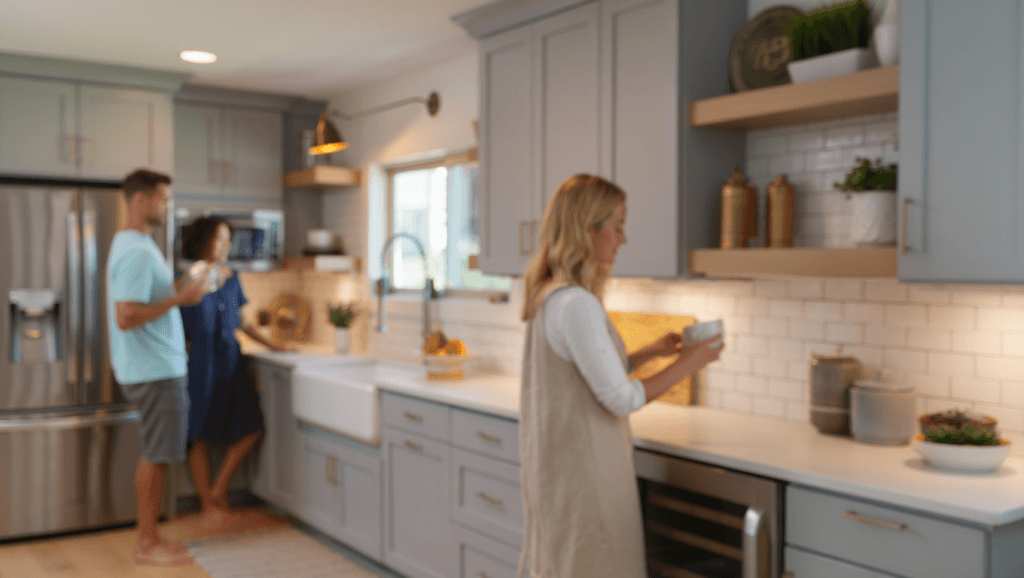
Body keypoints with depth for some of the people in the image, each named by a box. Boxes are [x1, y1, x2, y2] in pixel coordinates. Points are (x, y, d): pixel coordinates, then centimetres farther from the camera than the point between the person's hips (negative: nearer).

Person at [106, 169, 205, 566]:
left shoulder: (133, 244, 14)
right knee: (156, 457, -2)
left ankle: (148, 537, 24)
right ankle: (147, 544, 9)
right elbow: (126, 317, -26)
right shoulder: (138, 252, -19)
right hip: (154, 371, -10)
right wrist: (178, 299, -20)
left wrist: (174, 290, 13)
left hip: (156, 368, 10)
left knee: (154, 455, 15)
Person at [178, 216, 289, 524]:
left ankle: (219, 491, 18)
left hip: (230, 360, 6)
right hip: (200, 361, -6)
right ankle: (207, 503, 18)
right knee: (200, 435, 4)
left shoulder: (231, 277, 8)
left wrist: (269, 343, 18)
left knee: (250, 427, 3)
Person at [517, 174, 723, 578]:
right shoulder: (576, 303, -22)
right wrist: (686, 365, -8)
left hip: (553, 464, 9)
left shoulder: (548, 295, 7)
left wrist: (649, 352, 12)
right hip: (581, 469, -9)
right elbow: (621, 399, -19)